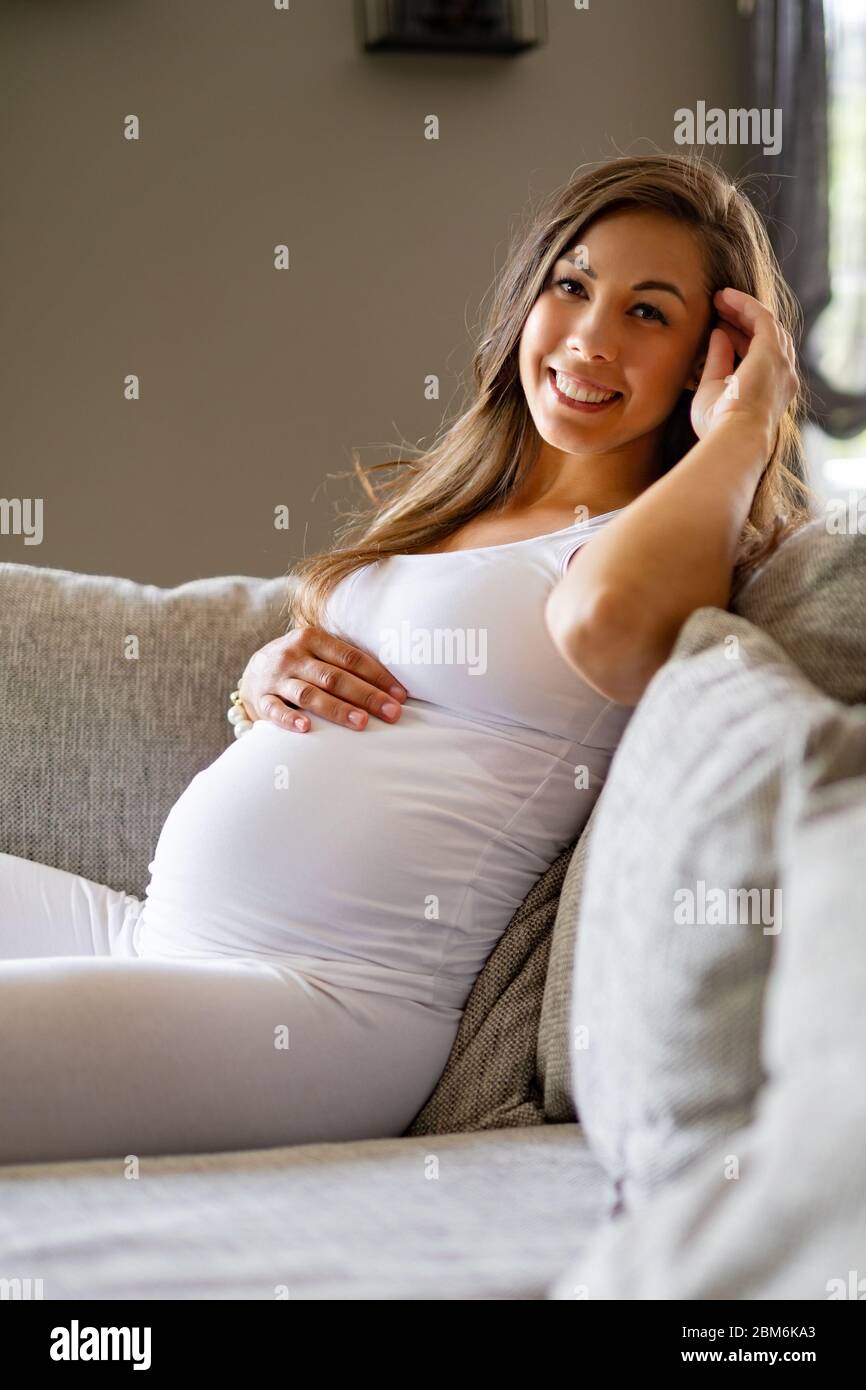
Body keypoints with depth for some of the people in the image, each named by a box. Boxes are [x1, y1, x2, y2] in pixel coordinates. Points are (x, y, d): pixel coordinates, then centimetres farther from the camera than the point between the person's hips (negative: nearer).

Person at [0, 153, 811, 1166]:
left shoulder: (671, 539, -4)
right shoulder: (444, 500, 19)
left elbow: (604, 617, -30)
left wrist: (742, 426, -12)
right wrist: (266, 678, 3)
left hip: (323, 996, -8)